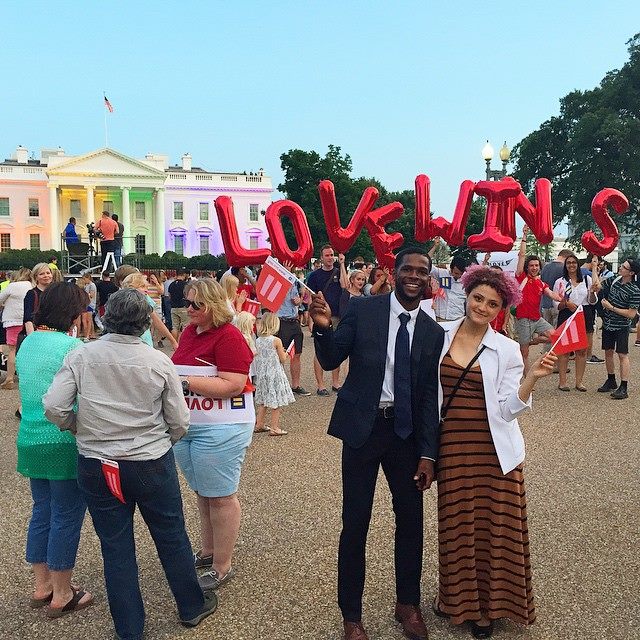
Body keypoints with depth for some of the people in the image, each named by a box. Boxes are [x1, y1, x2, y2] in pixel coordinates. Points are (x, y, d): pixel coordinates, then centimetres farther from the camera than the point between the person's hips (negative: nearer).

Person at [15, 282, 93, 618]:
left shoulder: (27, 343, 7)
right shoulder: (71, 347, -18)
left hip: (30, 440, 8)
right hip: (64, 443, -8)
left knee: (42, 512, 19)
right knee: (66, 517, 5)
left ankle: (41, 586, 31)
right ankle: (62, 596, 18)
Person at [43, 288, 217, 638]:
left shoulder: (80, 356, -9)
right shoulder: (159, 362, -11)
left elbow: (54, 407, -11)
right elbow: (179, 422, -5)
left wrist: (81, 429, 9)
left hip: (96, 466, 1)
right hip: (152, 464, -1)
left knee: (116, 547, 13)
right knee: (172, 537, 17)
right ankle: (192, 607, 36)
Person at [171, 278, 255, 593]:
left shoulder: (228, 337, -16)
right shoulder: (189, 332, 9)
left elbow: (233, 385, -23)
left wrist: (185, 381, -22)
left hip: (220, 430, -8)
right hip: (187, 427, 8)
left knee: (220, 496, 2)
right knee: (202, 492, 19)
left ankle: (223, 567, 15)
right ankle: (208, 551, 34)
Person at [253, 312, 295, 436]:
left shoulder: (258, 341, 2)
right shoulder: (276, 341, -14)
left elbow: (257, 358, 11)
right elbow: (283, 359, -10)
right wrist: (285, 354, 13)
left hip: (261, 374, 6)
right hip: (274, 374, -6)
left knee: (263, 402, 18)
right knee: (276, 402, 2)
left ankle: (259, 425, 24)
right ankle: (275, 427, 5)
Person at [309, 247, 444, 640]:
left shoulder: (433, 332, 2)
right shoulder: (362, 310, -5)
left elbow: (430, 396, 2)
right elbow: (330, 361, -3)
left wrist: (428, 454, -3)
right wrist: (324, 328, -23)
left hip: (408, 433, 3)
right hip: (363, 428, -2)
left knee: (411, 519, 13)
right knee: (355, 524, 6)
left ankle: (408, 604, 35)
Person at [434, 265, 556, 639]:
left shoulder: (507, 350, -4)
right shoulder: (440, 335, 0)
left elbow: (507, 409, -9)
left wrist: (532, 377, -21)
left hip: (493, 450, -1)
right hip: (451, 446, 2)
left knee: (492, 524, 7)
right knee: (455, 522, 12)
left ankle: (489, 605, 26)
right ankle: (457, 597, 32)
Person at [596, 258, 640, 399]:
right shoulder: (614, 280, 0)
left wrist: (611, 308, -17)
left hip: (621, 327, -6)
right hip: (608, 324, 6)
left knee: (622, 355, -5)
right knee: (608, 352, 14)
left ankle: (623, 388, -1)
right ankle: (611, 381, 29)